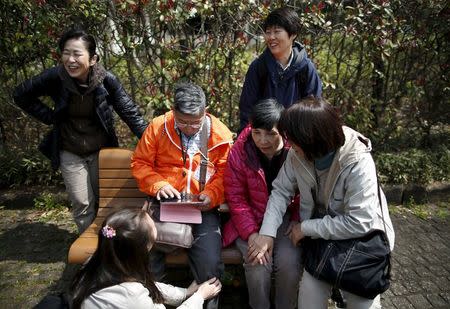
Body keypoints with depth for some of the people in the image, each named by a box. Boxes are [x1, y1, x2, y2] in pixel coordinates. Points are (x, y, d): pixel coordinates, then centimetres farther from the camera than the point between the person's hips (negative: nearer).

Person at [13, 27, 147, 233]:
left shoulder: (106, 80, -19)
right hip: (70, 153, 0)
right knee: (82, 205, 4)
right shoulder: (55, 77, -17)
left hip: (101, 151, 0)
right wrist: (50, 117, -7)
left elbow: (129, 112, -14)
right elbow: (21, 95, -2)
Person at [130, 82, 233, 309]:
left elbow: (225, 173, 2)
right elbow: (140, 163, 5)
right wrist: (158, 185, -12)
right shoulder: (158, 127, 0)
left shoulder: (221, 134, 0)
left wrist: (211, 195, -15)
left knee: (209, 264, -18)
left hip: (202, 207, -1)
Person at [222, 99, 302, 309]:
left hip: (285, 218, 1)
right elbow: (236, 197, -8)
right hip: (251, 219, 0)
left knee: (289, 262, -21)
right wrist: (251, 233, -16)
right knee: (258, 264, -21)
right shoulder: (239, 151, -12)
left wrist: (297, 220, -8)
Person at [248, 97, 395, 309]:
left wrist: (306, 228, -22)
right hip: (322, 235, 3)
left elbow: (359, 223, -29)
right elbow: (281, 190, -6)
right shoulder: (298, 154, -15)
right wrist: (267, 232, -19)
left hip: (364, 239, -3)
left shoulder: (358, 164, -29)